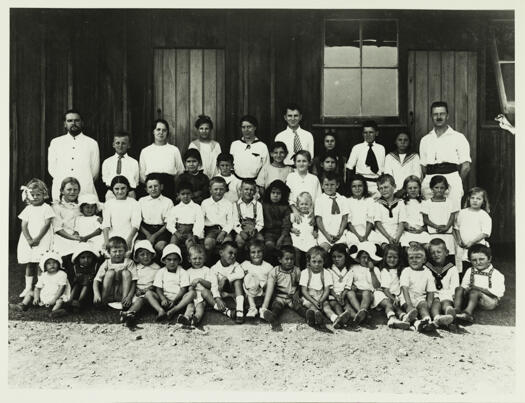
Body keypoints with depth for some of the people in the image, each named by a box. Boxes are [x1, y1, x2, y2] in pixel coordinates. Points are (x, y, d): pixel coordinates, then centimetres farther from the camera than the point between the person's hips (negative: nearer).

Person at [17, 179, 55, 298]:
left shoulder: (46, 208, -1)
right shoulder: (28, 209, 9)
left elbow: (46, 225, -8)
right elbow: (24, 226, 3)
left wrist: (37, 238, -15)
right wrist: (29, 239, -12)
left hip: (42, 241, -4)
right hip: (28, 241, 4)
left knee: (40, 264, -6)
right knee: (29, 264, 9)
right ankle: (28, 288, 17)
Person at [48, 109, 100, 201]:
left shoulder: (92, 143, 8)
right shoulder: (55, 143, 14)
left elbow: (95, 171, 7)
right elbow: (51, 169, 12)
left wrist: (84, 183, -1)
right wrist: (63, 180, 1)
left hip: (85, 191, -1)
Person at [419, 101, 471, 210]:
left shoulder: (458, 138, 8)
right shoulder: (425, 140, 18)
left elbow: (466, 166, 6)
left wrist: (457, 183, 7)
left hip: (451, 181, -3)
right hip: (429, 182, 3)